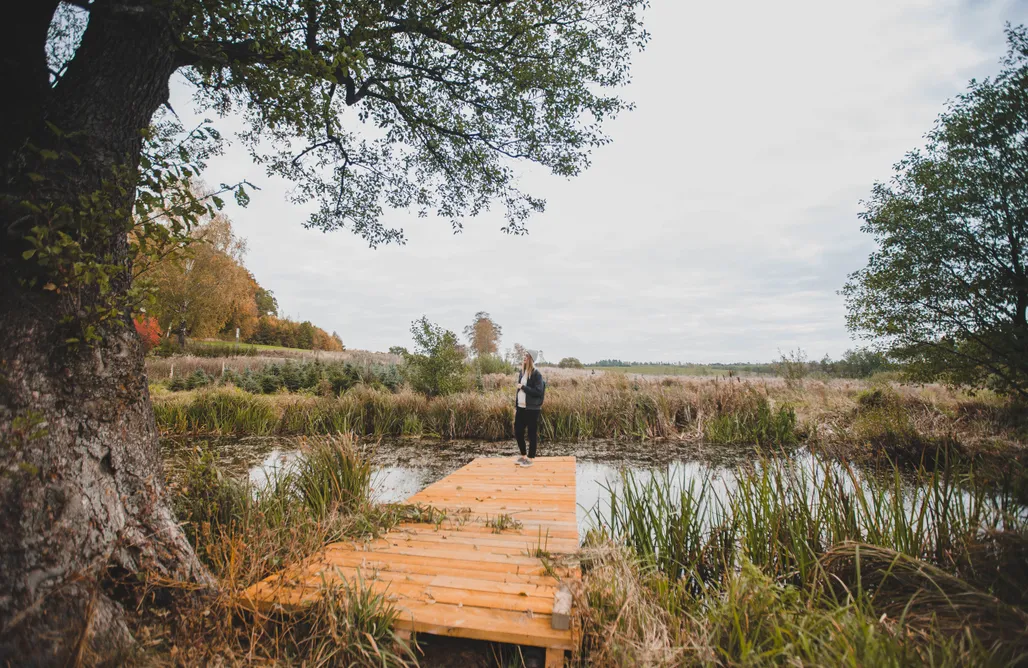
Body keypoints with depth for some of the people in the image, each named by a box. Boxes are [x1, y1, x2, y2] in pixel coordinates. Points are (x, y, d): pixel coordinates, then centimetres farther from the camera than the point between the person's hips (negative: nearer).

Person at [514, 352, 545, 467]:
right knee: (518, 432, 12)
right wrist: (516, 406, 13)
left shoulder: (536, 374, -11)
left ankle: (530, 458, 15)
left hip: (532, 409, -7)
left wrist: (523, 387, -18)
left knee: (532, 434, 3)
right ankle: (523, 456, 29)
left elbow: (538, 392, -18)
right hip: (521, 408, 8)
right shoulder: (521, 372, 11)